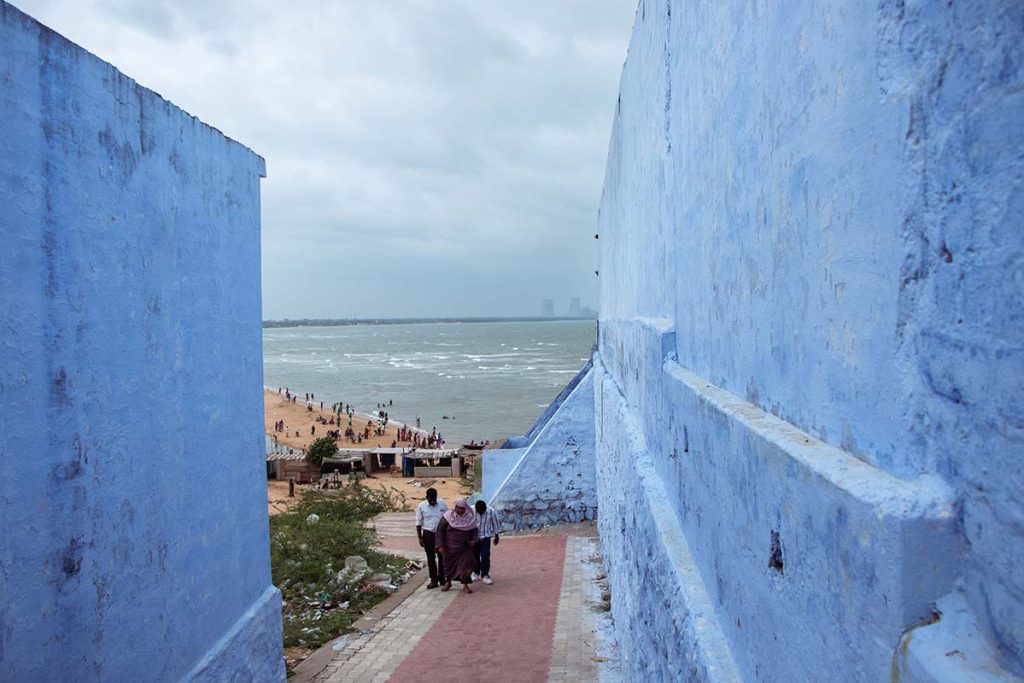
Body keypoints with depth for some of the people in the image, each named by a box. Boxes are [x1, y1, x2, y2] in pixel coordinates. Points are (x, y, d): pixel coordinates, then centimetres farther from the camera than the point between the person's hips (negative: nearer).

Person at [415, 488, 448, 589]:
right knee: (431, 558, 4)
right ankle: (434, 580, 13)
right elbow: (419, 523, -3)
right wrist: (420, 538, -6)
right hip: (428, 534, -1)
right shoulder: (421, 506, -6)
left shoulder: (442, 504, -1)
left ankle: (441, 578, 24)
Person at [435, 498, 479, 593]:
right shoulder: (448, 516, -14)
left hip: (465, 547, 1)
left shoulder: (470, 517, -7)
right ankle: (448, 583, 37)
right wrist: (440, 545, -12)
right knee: (448, 564, 14)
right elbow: (440, 530, -9)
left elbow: (474, 530, 9)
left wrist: (473, 540, -8)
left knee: (465, 565, -4)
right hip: (450, 547, -1)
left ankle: (465, 585, 11)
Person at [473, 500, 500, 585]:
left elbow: (495, 524, -2)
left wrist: (496, 536, 7)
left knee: (485, 555, -10)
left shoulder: (491, 511, -18)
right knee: (475, 555, 8)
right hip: (473, 536, 1)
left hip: (485, 537, -1)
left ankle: (485, 575, -1)